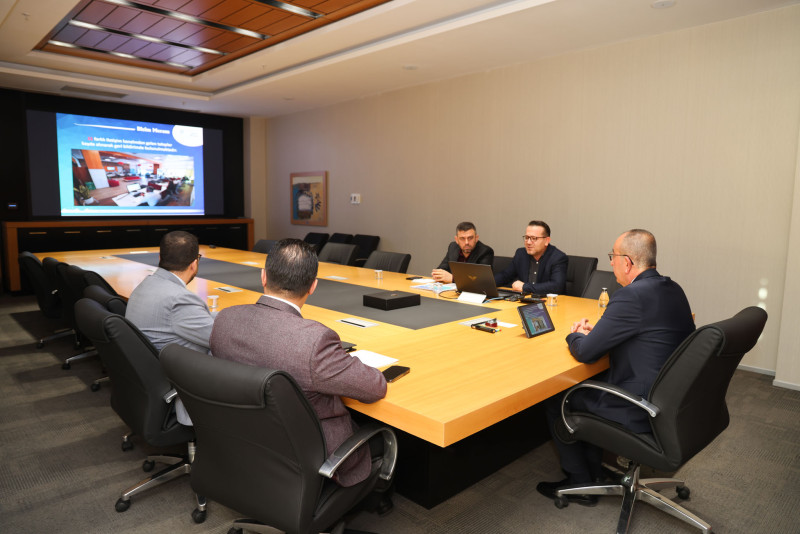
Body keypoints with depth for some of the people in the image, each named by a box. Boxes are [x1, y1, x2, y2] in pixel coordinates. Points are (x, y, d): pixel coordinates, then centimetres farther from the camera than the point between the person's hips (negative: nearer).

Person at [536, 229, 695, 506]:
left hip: (641, 411, -9)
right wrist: (596, 331, 9)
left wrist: (575, 337, 2)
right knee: (588, 384, 25)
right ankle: (593, 470, 33)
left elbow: (585, 352, -20)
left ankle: (580, 484, 23)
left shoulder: (631, 296, -26)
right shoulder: (673, 289, 4)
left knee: (555, 399, 7)